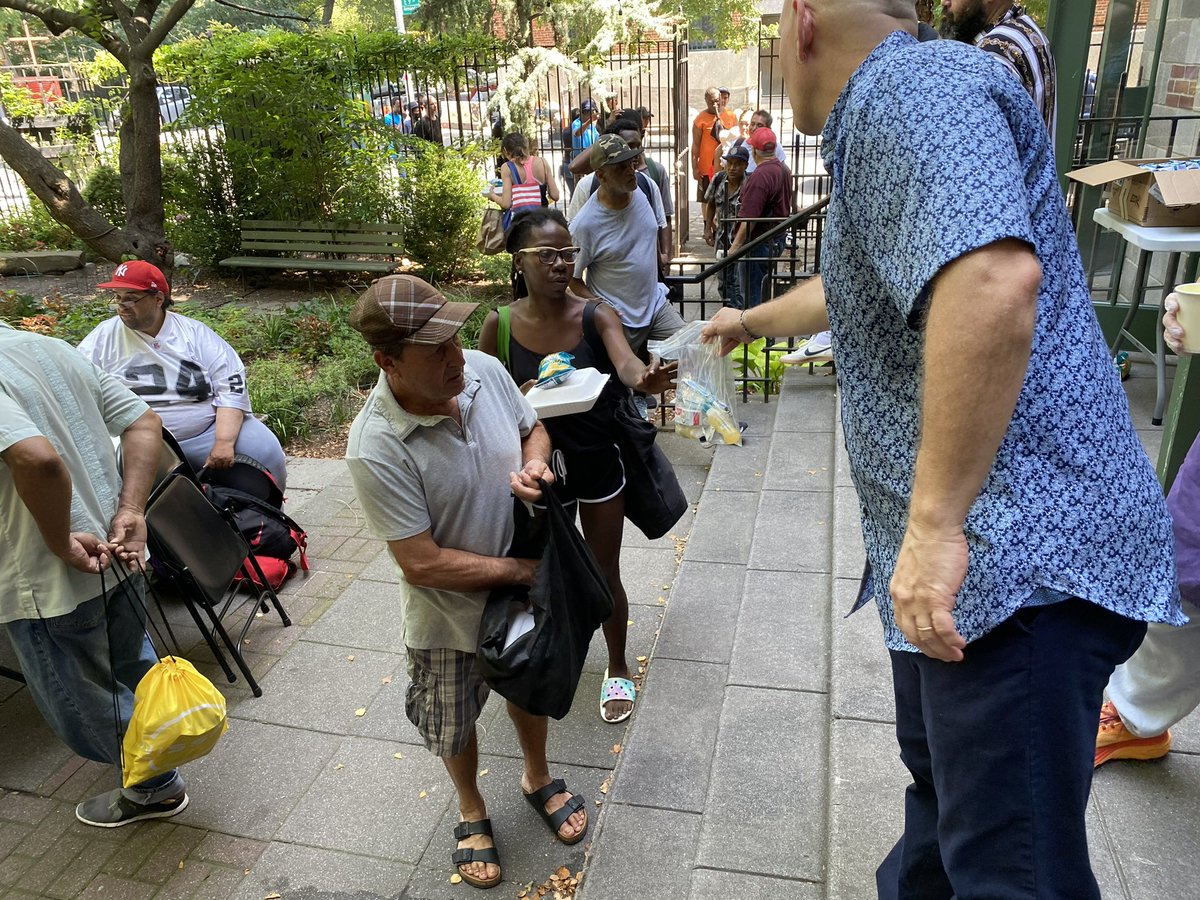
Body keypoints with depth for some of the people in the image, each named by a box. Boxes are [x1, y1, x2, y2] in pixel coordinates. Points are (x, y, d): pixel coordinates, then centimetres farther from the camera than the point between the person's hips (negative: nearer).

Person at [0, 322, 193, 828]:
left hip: (49, 583, -8)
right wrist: (130, 511, -3)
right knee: (133, 672, 29)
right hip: (115, 556, 8)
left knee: (82, 705, 16)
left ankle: (154, 789, 34)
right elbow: (145, 423, 5)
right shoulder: (52, 347, 4)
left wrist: (62, 544, -23)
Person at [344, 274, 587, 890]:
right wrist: (521, 570, -22)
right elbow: (423, 564, -29)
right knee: (452, 724, 21)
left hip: (523, 583, 5)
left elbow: (533, 429, 2)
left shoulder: (485, 370, -18)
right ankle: (471, 809, 54)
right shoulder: (376, 448, -33)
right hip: (450, 611, -4)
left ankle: (538, 779, 59)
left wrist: (534, 464, -20)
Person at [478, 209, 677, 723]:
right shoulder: (500, 325, -12)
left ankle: (618, 669, 39)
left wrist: (645, 379, -58)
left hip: (598, 464, -1)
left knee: (605, 574, 14)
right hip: (539, 466, 1)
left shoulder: (596, 316, -15)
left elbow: (625, 363, -34)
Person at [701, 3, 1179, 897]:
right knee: (941, 777, 26)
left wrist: (934, 522, -29)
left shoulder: (911, 85, -14)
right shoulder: (887, 123, 20)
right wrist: (750, 321, 53)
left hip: (1022, 554, -11)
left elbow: (994, 278, -33)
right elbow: (847, 292, 37)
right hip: (973, 551, 11)